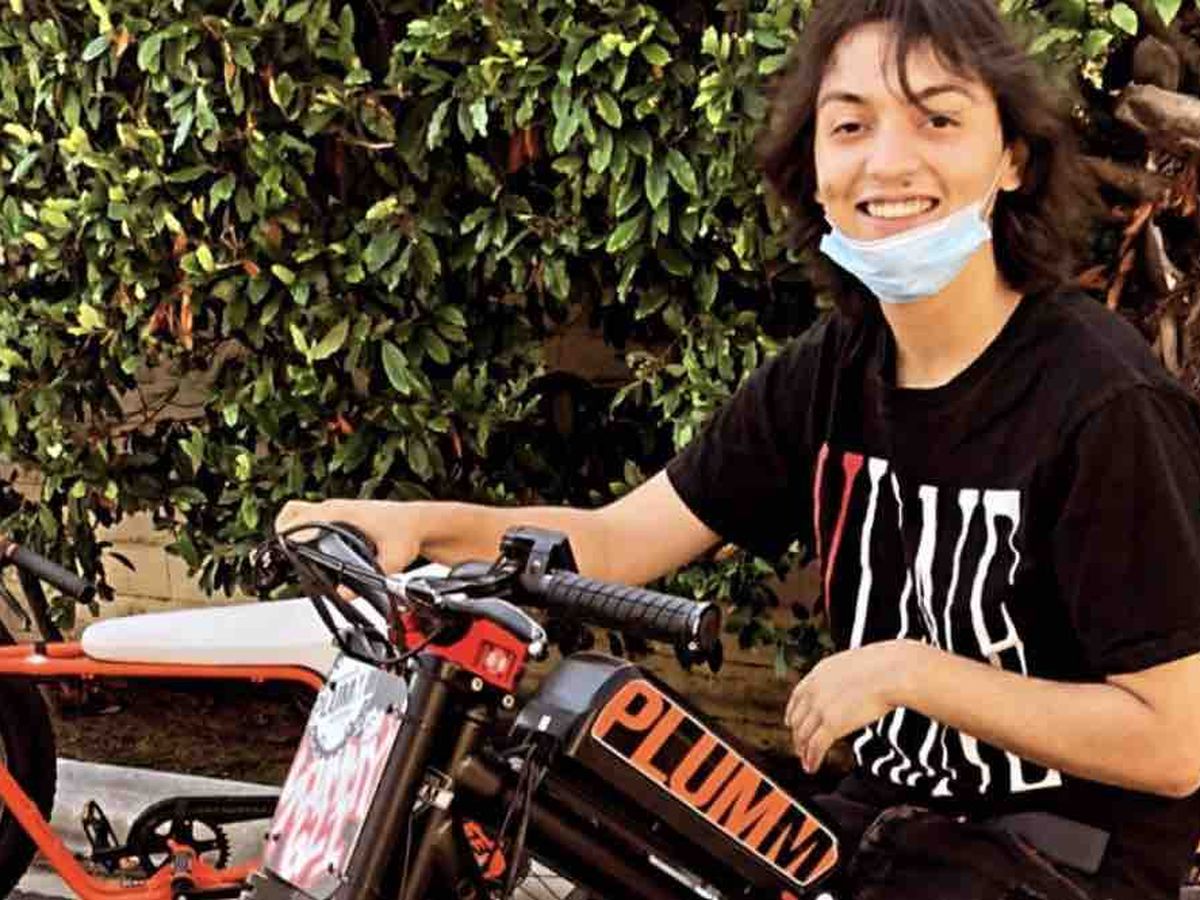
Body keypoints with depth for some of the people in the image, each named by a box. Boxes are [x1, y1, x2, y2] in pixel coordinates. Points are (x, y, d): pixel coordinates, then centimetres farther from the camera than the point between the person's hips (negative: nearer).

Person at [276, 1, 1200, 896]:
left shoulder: (1105, 403, -20)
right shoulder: (834, 367, 1)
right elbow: (620, 540, 1)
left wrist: (913, 669, -22)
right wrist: (420, 522, -14)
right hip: (885, 811, 7)